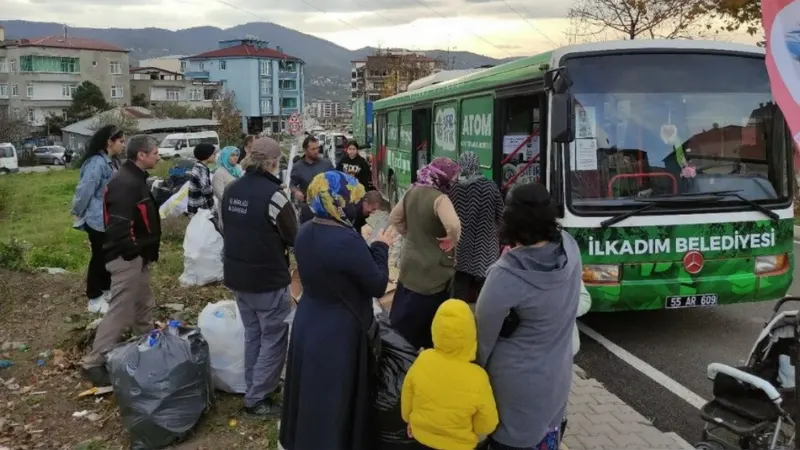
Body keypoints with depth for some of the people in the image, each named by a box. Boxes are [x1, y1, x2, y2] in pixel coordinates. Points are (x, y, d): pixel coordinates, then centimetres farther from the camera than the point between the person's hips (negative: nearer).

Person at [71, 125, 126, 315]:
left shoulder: (109, 162, 9)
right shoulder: (96, 163, -23)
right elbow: (84, 191, -21)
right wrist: (78, 214, -9)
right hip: (98, 220, -9)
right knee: (99, 258, 2)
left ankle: (106, 290, 33)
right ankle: (94, 299, 14)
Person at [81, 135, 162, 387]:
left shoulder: (135, 179, 12)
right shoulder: (125, 184, -22)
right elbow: (118, 225, -30)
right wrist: (131, 252, -19)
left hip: (137, 257, 11)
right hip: (127, 259, -11)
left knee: (144, 305, 22)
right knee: (120, 311, -4)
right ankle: (95, 362, 4)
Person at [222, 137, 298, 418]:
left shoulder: (232, 190, 2)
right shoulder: (272, 193, -21)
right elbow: (294, 237, -12)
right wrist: (279, 243, 9)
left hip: (236, 274, 8)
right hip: (267, 278, -8)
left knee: (252, 334, 20)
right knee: (274, 338, 5)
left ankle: (254, 389, 30)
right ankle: (257, 400, 9)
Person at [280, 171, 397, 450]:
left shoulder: (304, 232, -3)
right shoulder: (347, 241, -28)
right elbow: (378, 285, -17)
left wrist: (368, 247, 8)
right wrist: (381, 247, -4)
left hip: (307, 324, 8)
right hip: (339, 331, -8)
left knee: (310, 389, 25)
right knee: (335, 397, 11)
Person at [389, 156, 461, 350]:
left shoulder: (412, 192, 2)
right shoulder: (439, 198, -23)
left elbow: (394, 218, 15)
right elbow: (454, 226, -40)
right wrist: (451, 240, -20)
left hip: (410, 264, 7)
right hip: (433, 270, -7)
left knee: (402, 320, 21)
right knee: (426, 325, 10)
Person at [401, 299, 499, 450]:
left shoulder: (422, 360, -23)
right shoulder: (477, 379, -31)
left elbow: (407, 398, -4)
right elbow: (486, 425, -14)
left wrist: (410, 420, 15)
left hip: (421, 436, 2)